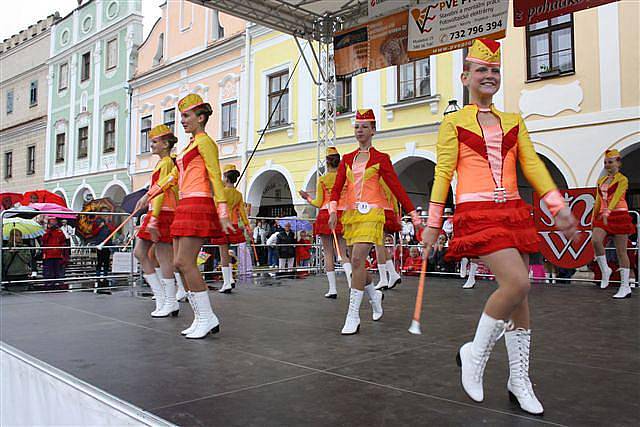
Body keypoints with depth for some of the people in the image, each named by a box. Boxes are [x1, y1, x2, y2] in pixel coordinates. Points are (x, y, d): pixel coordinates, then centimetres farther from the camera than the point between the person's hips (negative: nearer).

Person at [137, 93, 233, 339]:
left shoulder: (204, 141, -4)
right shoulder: (191, 144, 23)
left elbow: (215, 177, -13)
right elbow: (174, 175, 31)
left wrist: (222, 212, -21)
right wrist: (150, 194, 34)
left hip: (198, 205, -9)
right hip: (185, 207, 9)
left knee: (185, 262, -14)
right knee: (179, 263, 6)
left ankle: (207, 318, -5)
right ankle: (202, 318, 11)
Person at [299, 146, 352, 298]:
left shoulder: (322, 179, 0)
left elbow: (319, 203, 0)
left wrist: (307, 198, 16)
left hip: (326, 215, -2)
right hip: (342, 215, 2)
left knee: (328, 253, 5)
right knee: (343, 253, 4)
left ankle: (332, 289, 4)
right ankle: (351, 282, -19)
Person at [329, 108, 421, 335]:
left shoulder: (381, 159, 4)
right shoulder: (347, 159, 15)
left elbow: (397, 187, 4)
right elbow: (337, 188, 9)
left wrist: (413, 214, 0)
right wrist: (333, 210, -8)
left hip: (371, 213, -5)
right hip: (350, 213, 5)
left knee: (357, 260, -18)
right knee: (355, 262, 10)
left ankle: (353, 316, -13)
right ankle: (374, 294, 38)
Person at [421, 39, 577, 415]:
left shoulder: (514, 122, 17)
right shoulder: (454, 122, 5)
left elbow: (533, 166, 12)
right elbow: (443, 173, 1)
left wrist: (558, 206, 1)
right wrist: (433, 223, -2)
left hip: (514, 212, 5)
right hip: (477, 213, -5)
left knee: (519, 295, 4)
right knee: (517, 283, -21)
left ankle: (520, 381, 17)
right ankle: (475, 353, 0)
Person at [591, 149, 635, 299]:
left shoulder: (622, 179, -3)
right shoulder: (601, 181, 15)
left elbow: (616, 197, -20)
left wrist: (608, 211, -35)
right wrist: (594, 218, 19)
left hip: (619, 215, -5)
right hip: (603, 216, 5)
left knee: (621, 251, -2)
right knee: (595, 240, -24)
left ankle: (625, 287, 4)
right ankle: (605, 270, -4)